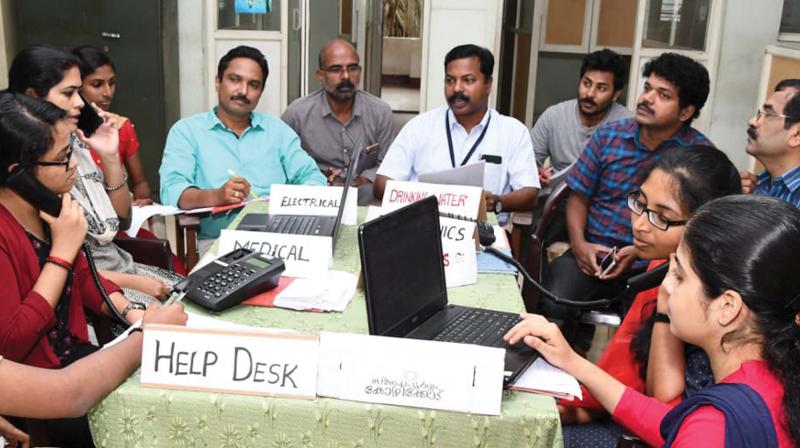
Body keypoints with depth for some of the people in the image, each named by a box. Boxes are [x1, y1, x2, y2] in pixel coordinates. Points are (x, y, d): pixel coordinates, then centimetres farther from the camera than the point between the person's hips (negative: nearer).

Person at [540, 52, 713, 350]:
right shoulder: (609, 136, 6)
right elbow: (579, 197, 11)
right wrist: (579, 244, -6)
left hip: (651, 266, -2)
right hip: (592, 252, 2)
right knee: (552, 308, -25)